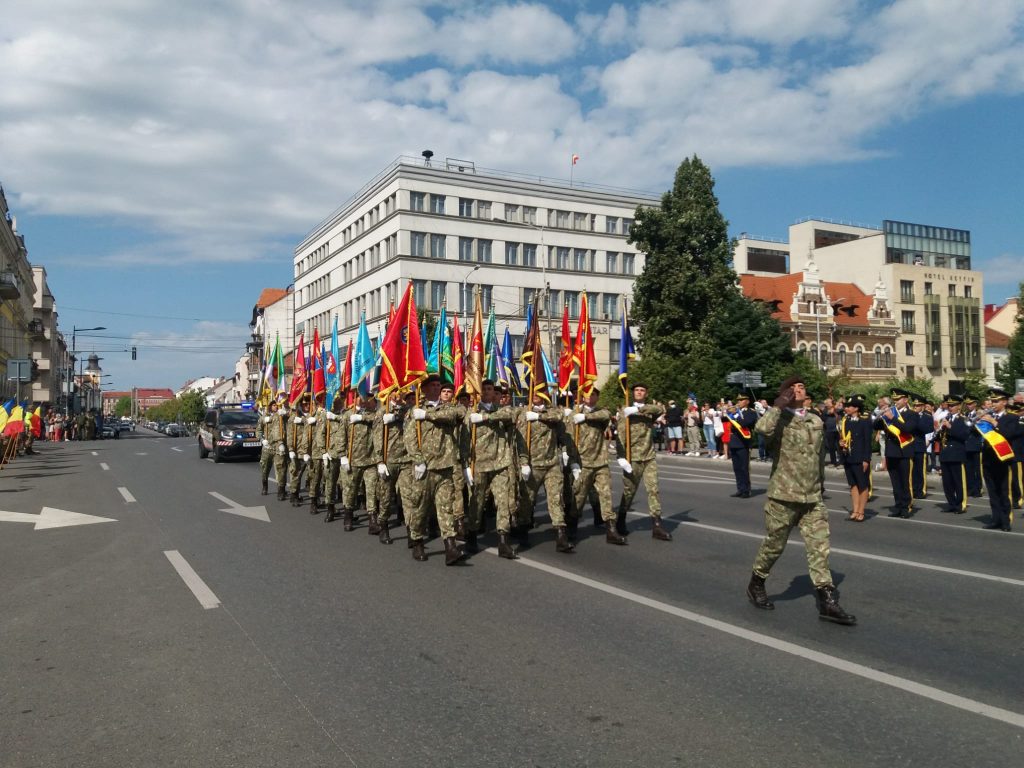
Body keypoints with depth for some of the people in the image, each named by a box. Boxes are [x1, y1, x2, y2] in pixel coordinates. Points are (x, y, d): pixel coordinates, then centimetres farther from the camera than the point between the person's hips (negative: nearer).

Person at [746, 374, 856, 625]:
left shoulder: (816, 421, 10)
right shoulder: (779, 420, -8)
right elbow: (762, 429, -34)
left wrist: (821, 481, 27)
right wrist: (778, 405, -23)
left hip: (813, 497, 5)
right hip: (783, 495, -5)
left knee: (820, 547, 1)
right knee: (773, 545, 8)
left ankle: (827, 601, 6)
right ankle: (755, 585, 30)